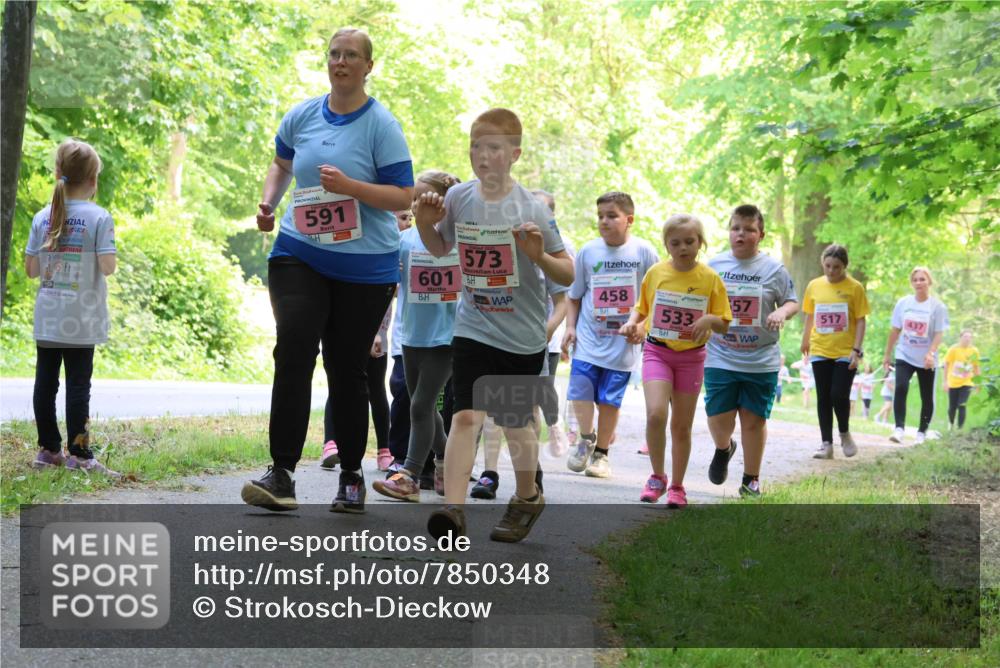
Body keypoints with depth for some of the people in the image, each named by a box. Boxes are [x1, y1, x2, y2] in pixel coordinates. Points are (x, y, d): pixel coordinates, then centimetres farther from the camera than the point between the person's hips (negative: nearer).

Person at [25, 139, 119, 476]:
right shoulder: (99, 217, -10)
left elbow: (31, 269, 2)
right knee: (78, 384, 0)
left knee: (45, 382, 10)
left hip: (48, 318, 4)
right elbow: (107, 267, -16)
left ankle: (48, 449, 17)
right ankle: (78, 454, 1)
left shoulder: (43, 217, 2)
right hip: (81, 320, -4)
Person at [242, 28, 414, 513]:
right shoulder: (301, 116, 6)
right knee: (293, 353, -15)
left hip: (365, 267, -2)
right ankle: (281, 475, -16)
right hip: (299, 254, 3)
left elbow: (403, 197, -10)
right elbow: (281, 163, 26)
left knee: (348, 370, 6)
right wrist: (269, 202, 8)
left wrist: (349, 185, -23)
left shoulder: (381, 125, -7)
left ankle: (352, 478, 22)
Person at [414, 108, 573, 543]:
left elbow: (568, 276, -7)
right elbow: (440, 249, 17)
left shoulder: (531, 209, -12)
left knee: (516, 423, 14)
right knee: (466, 416, -15)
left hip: (523, 336, -1)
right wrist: (425, 224, -3)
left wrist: (540, 256, -26)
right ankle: (453, 509, -21)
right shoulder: (458, 199, -2)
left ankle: (527, 498, 37)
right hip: (473, 329, 1)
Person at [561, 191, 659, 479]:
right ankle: (586, 437, 20)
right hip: (588, 337, 1)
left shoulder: (644, 251, -4)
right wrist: (570, 326, 1)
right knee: (580, 392, -8)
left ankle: (601, 452, 21)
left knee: (609, 399, 3)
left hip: (623, 341, -1)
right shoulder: (587, 252, 1)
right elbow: (574, 296, 12)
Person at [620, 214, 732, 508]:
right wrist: (632, 322, -7)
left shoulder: (710, 279, -3)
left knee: (682, 425, 8)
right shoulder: (656, 273, 0)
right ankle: (657, 476, -1)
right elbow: (642, 308, 14)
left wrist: (710, 319, -20)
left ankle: (677, 486, 24)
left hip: (691, 356, 0)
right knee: (655, 413, -20)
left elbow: (723, 326, 1)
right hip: (657, 351, 0)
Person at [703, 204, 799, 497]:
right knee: (719, 418, -5)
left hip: (761, 361, -1)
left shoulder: (774, 269, 0)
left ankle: (751, 480, 19)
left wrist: (782, 312, -15)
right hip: (719, 359, 1)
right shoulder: (714, 265, 5)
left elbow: (793, 302, 6)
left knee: (754, 418, 3)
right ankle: (723, 449, 32)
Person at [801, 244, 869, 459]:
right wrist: (805, 342, 18)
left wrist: (856, 350, -11)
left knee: (839, 395, -11)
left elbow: (860, 321, -4)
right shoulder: (814, 286, 4)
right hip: (820, 351, 3)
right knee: (823, 398, 4)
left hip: (845, 352, -3)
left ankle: (845, 434, 15)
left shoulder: (854, 288, -5)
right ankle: (827, 444, 11)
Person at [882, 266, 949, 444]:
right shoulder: (903, 303, 2)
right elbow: (895, 331, 8)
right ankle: (899, 428, -24)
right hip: (904, 356, 1)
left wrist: (931, 353, -27)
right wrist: (888, 355, 10)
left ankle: (922, 432, 19)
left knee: (927, 397, 6)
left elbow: (938, 334, -11)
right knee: (901, 388, -20)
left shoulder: (938, 307, -6)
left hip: (926, 360, -1)